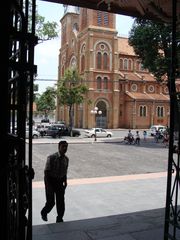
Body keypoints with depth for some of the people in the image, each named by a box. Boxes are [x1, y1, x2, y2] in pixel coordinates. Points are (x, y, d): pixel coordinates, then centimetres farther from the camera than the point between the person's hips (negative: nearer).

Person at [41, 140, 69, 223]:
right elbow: (46, 172, -15)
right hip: (50, 180, -4)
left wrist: (65, 181, 3)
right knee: (51, 202, 0)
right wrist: (48, 184, -18)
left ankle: (59, 219, 21)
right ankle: (44, 213, 32)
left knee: (61, 201, 3)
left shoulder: (66, 159, 0)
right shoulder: (51, 157, -17)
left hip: (60, 181, 5)